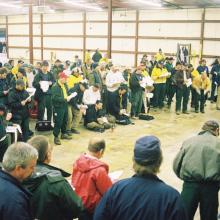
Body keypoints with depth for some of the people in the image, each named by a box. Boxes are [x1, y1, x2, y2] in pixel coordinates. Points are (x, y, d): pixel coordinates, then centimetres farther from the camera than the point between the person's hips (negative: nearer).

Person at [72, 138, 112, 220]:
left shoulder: (78, 161, -8)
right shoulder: (99, 169, -26)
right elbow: (108, 192, -16)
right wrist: (110, 182, 3)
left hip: (77, 200, 7)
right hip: (92, 205, -7)